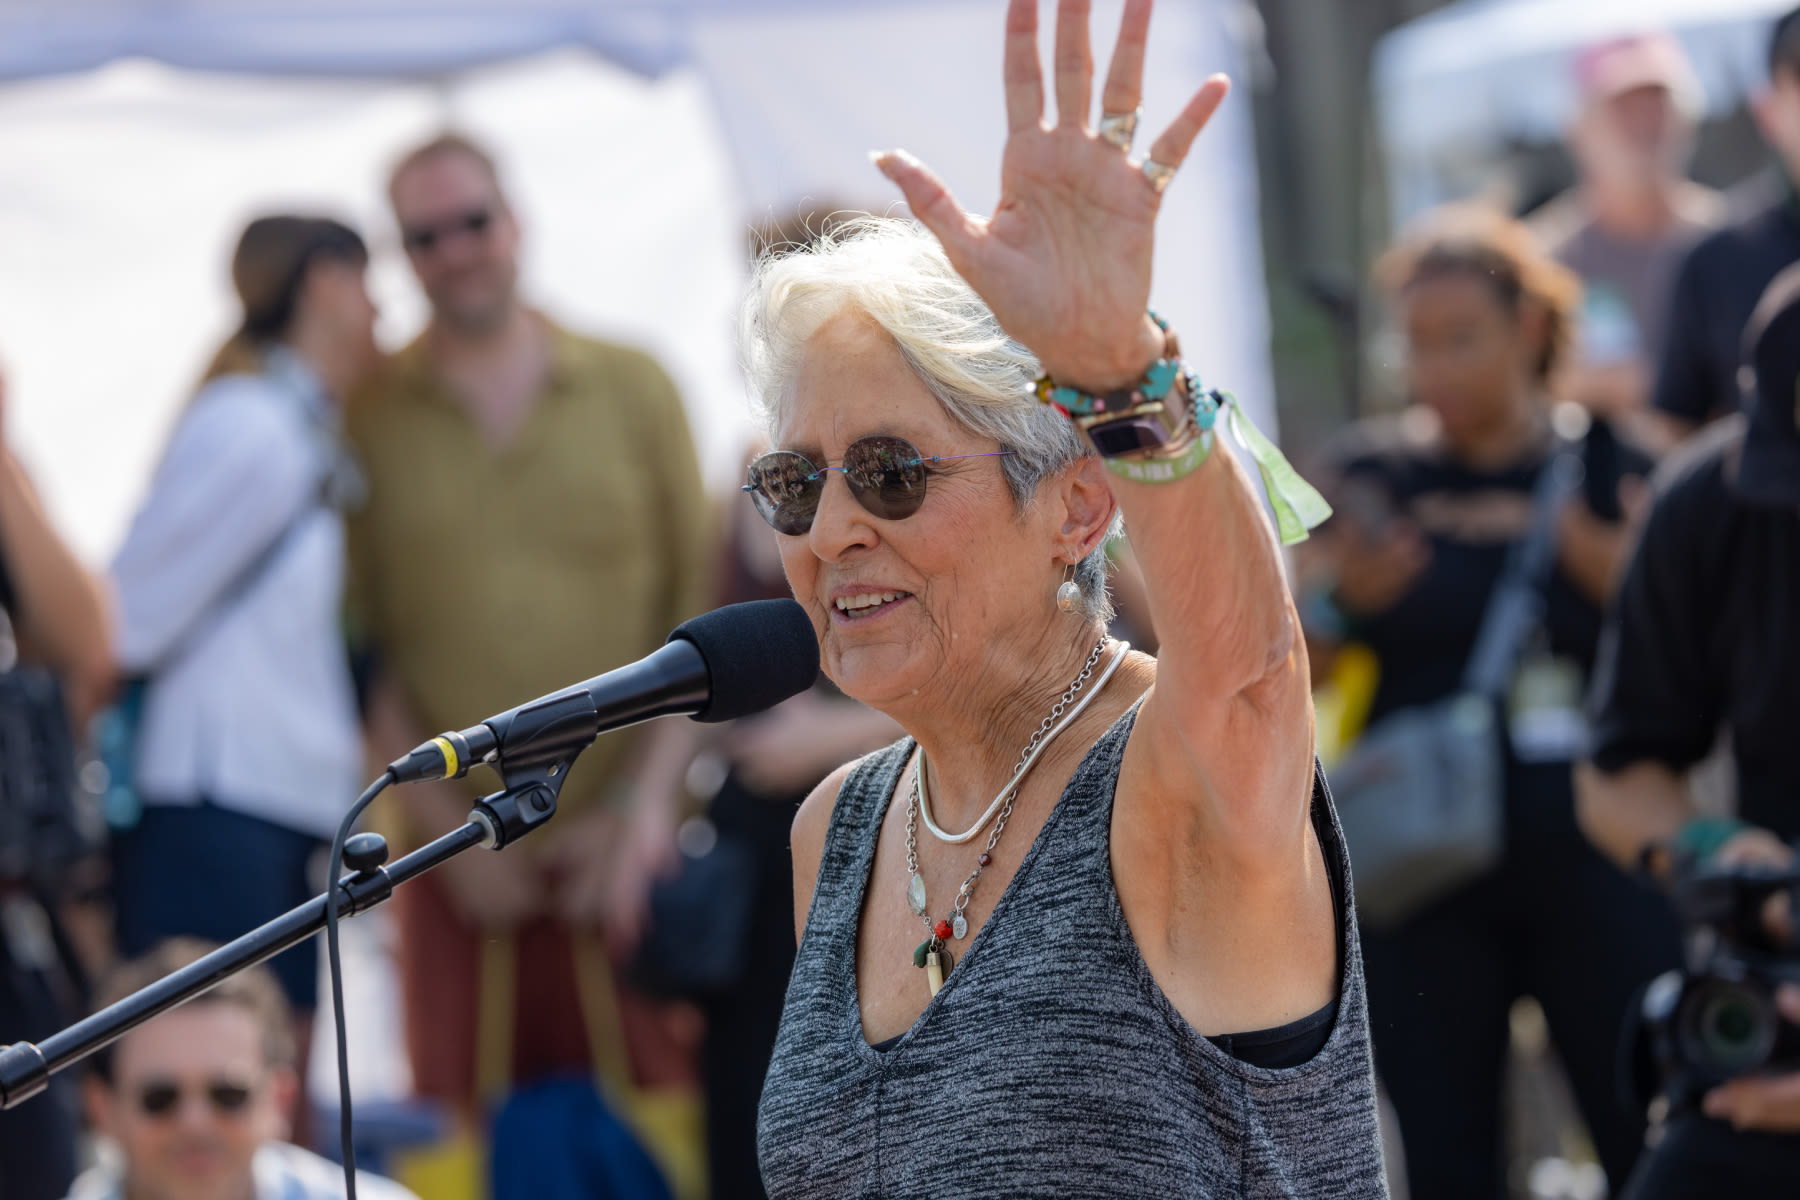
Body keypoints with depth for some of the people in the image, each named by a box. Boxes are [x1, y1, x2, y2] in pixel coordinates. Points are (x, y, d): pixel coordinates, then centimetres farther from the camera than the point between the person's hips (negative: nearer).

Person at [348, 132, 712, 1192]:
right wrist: (448, 827, -5)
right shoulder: (370, 419, 7)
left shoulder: (633, 388, 9)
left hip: (622, 854, 0)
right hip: (456, 868, 0)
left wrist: (644, 801, -3)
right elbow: (358, 647, 5)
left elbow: (699, 607, 8)